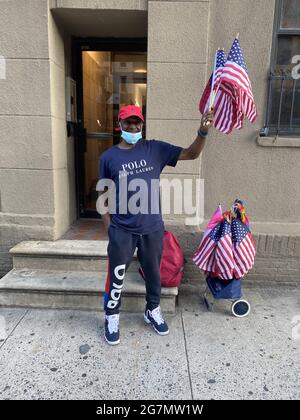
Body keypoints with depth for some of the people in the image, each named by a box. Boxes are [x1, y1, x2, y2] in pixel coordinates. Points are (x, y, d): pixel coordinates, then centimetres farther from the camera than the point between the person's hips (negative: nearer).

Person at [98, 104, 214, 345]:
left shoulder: (155, 149, 0)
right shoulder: (108, 157, -1)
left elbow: (191, 154, -2)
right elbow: (104, 195, 3)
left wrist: (203, 132, -19)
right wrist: (109, 227, 0)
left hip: (153, 228, 2)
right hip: (122, 230, -1)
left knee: (153, 272, 18)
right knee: (116, 275, 11)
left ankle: (153, 311, 43)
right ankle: (112, 317, 35)